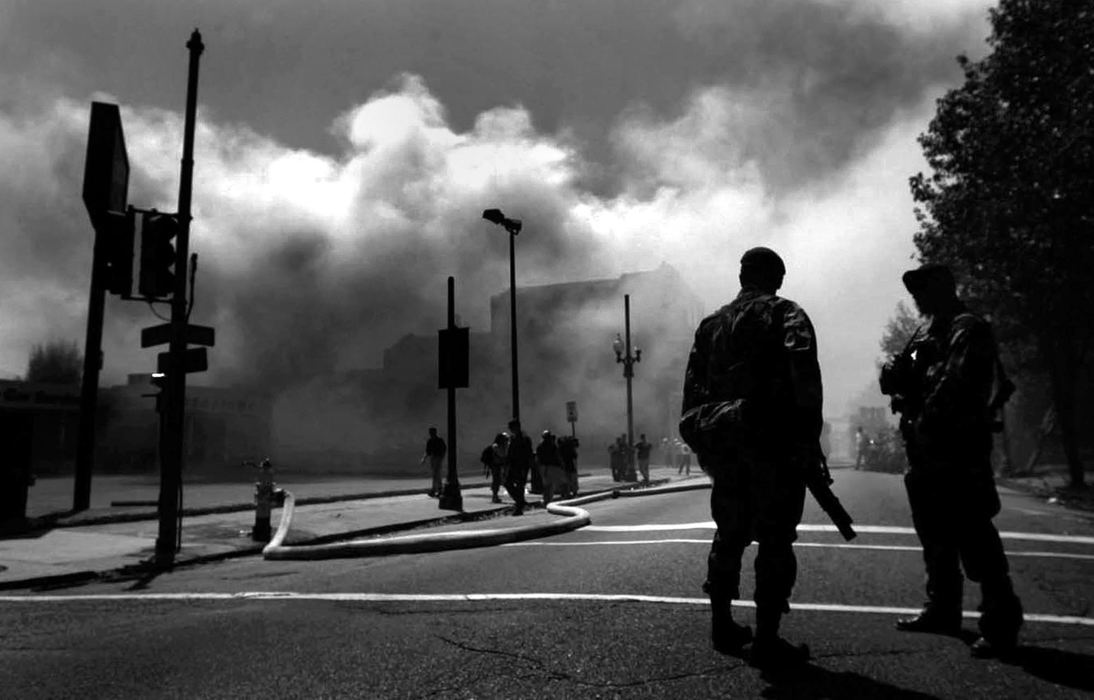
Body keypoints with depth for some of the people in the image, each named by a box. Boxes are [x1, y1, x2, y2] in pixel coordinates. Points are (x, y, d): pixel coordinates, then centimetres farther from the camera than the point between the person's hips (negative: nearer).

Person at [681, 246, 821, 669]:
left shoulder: (711, 324, 16)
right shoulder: (786, 315, 0)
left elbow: (694, 387, 13)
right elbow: (804, 371, -17)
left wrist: (702, 445, 16)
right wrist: (809, 429, -17)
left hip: (724, 444, 5)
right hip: (774, 443, -5)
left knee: (729, 534, 17)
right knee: (774, 539, 1)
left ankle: (722, 626, 25)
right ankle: (766, 641, 2)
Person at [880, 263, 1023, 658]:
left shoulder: (968, 331, -8)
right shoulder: (924, 335, 19)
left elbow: (957, 388, -20)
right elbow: (899, 381, 17)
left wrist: (927, 422, -18)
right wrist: (895, 376, -5)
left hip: (958, 452, -9)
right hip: (925, 451, 9)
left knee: (974, 537, -8)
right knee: (935, 536, 15)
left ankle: (1001, 622, 0)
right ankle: (942, 609, 26)